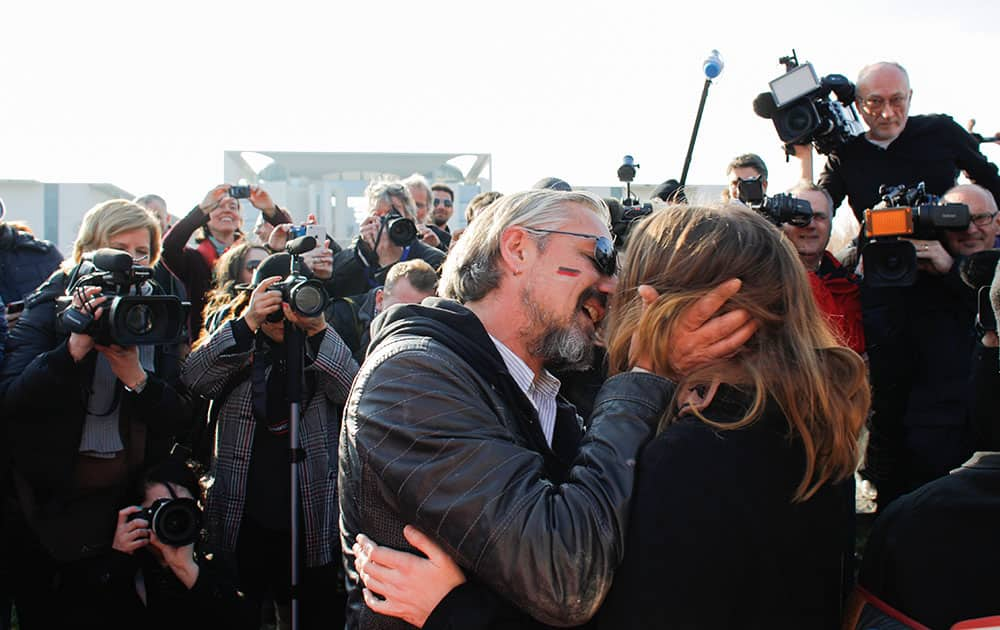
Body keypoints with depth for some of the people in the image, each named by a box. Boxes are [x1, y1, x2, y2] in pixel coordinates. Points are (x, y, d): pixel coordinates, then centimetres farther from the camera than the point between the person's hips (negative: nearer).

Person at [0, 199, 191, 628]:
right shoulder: (52, 304, -6)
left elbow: (180, 419, -6)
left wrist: (135, 376, -23)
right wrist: (75, 346, -30)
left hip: (126, 498, 2)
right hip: (49, 500, -2)